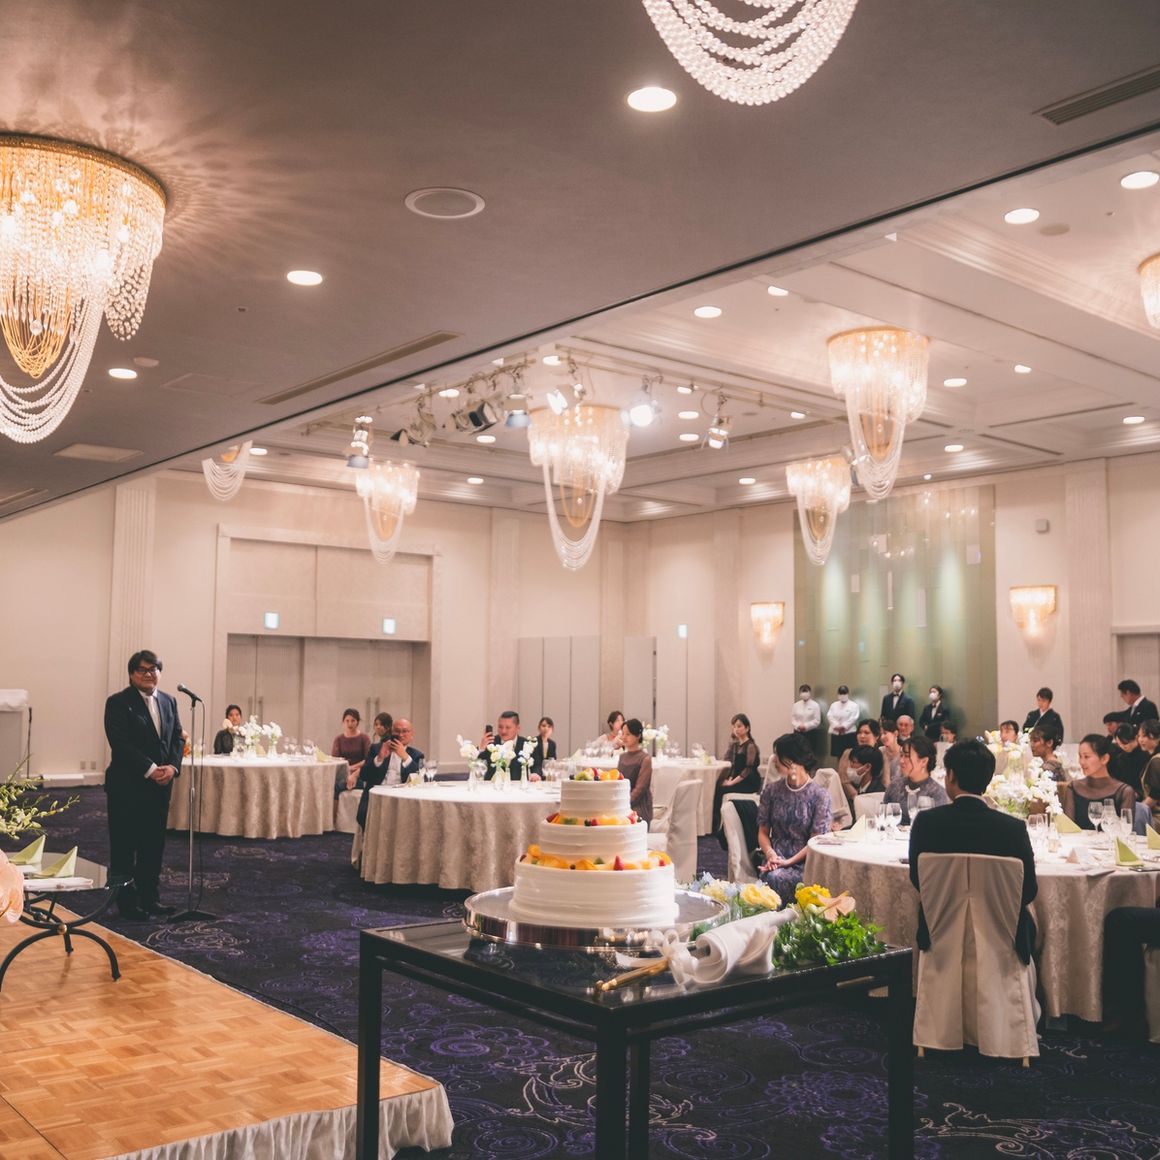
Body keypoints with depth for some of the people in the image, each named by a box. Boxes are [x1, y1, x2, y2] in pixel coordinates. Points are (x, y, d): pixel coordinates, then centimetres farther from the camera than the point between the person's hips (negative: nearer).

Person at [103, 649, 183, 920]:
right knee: (124, 846, 3)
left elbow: (177, 738, 10)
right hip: (127, 786, -6)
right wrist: (150, 769, -19)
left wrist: (172, 767, -8)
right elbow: (120, 743, -15)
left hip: (160, 785, 6)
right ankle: (127, 902, 11)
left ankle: (149, 899, 19)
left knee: (154, 845, 10)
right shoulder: (118, 703, -7)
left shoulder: (168, 701, 12)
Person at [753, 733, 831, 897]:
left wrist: (788, 862, -15)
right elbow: (763, 831, 10)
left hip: (804, 861, -2)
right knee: (771, 876, -33)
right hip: (776, 858, 2)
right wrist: (770, 853, -11)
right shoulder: (771, 789, 6)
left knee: (777, 878, -33)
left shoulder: (819, 796, -4)